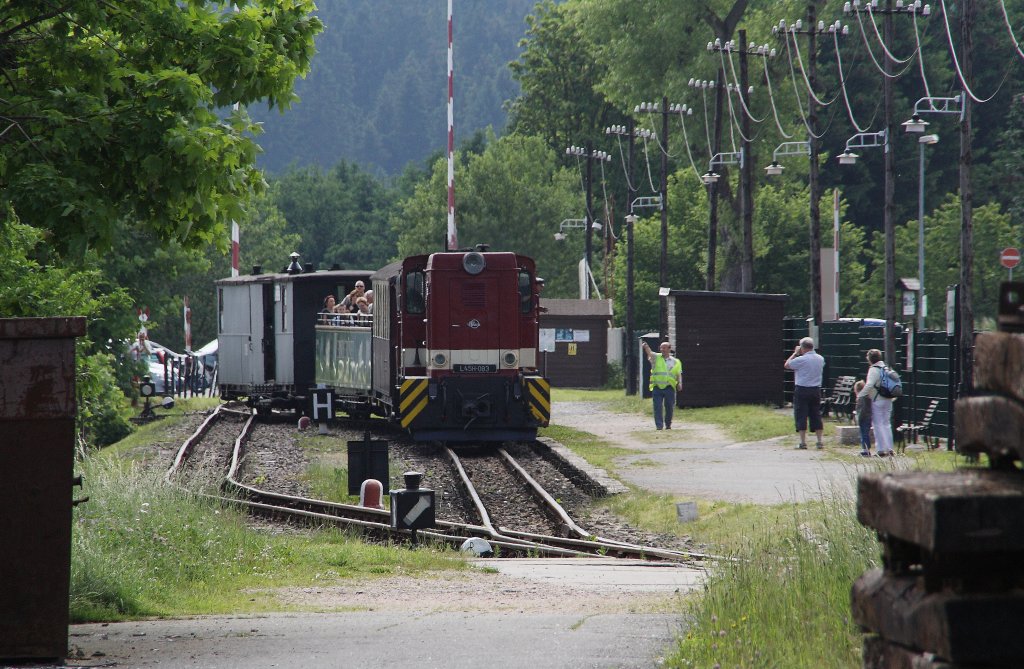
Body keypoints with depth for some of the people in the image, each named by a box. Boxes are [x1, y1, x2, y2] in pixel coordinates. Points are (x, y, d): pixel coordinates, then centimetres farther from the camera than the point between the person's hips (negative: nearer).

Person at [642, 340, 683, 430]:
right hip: (657, 387, -1)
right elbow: (649, 352, -13)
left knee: (669, 407, 5)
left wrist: (679, 383, -6)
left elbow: (679, 374, 14)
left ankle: (668, 424, 21)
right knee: (658, 407, -7)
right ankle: (659, 425, -7)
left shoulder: (675, 362, 12)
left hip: (669, 388, 1)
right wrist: (646, 347, -35)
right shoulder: (656, 358, 7)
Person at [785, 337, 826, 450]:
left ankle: (803, 442, -2)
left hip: (802, 390, -5)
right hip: (816, 389, 5)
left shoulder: (801, 360, -15)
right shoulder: (820, 359, 3)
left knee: (801, 416, 1)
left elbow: (786, 365, -3)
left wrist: (795, 353, 6)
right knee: (816, 415, 10)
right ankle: (820, 441, 9)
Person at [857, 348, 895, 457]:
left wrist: (860, 395, -16)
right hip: (888, 401, 7)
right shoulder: (886, 368, 8)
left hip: (877, 401, -7)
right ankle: (889, 448, 13)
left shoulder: (874, 370, -15)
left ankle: (881, 449, -4)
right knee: (887, 424, 13)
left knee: (878, 424, -2)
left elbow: (869, 385, -25)